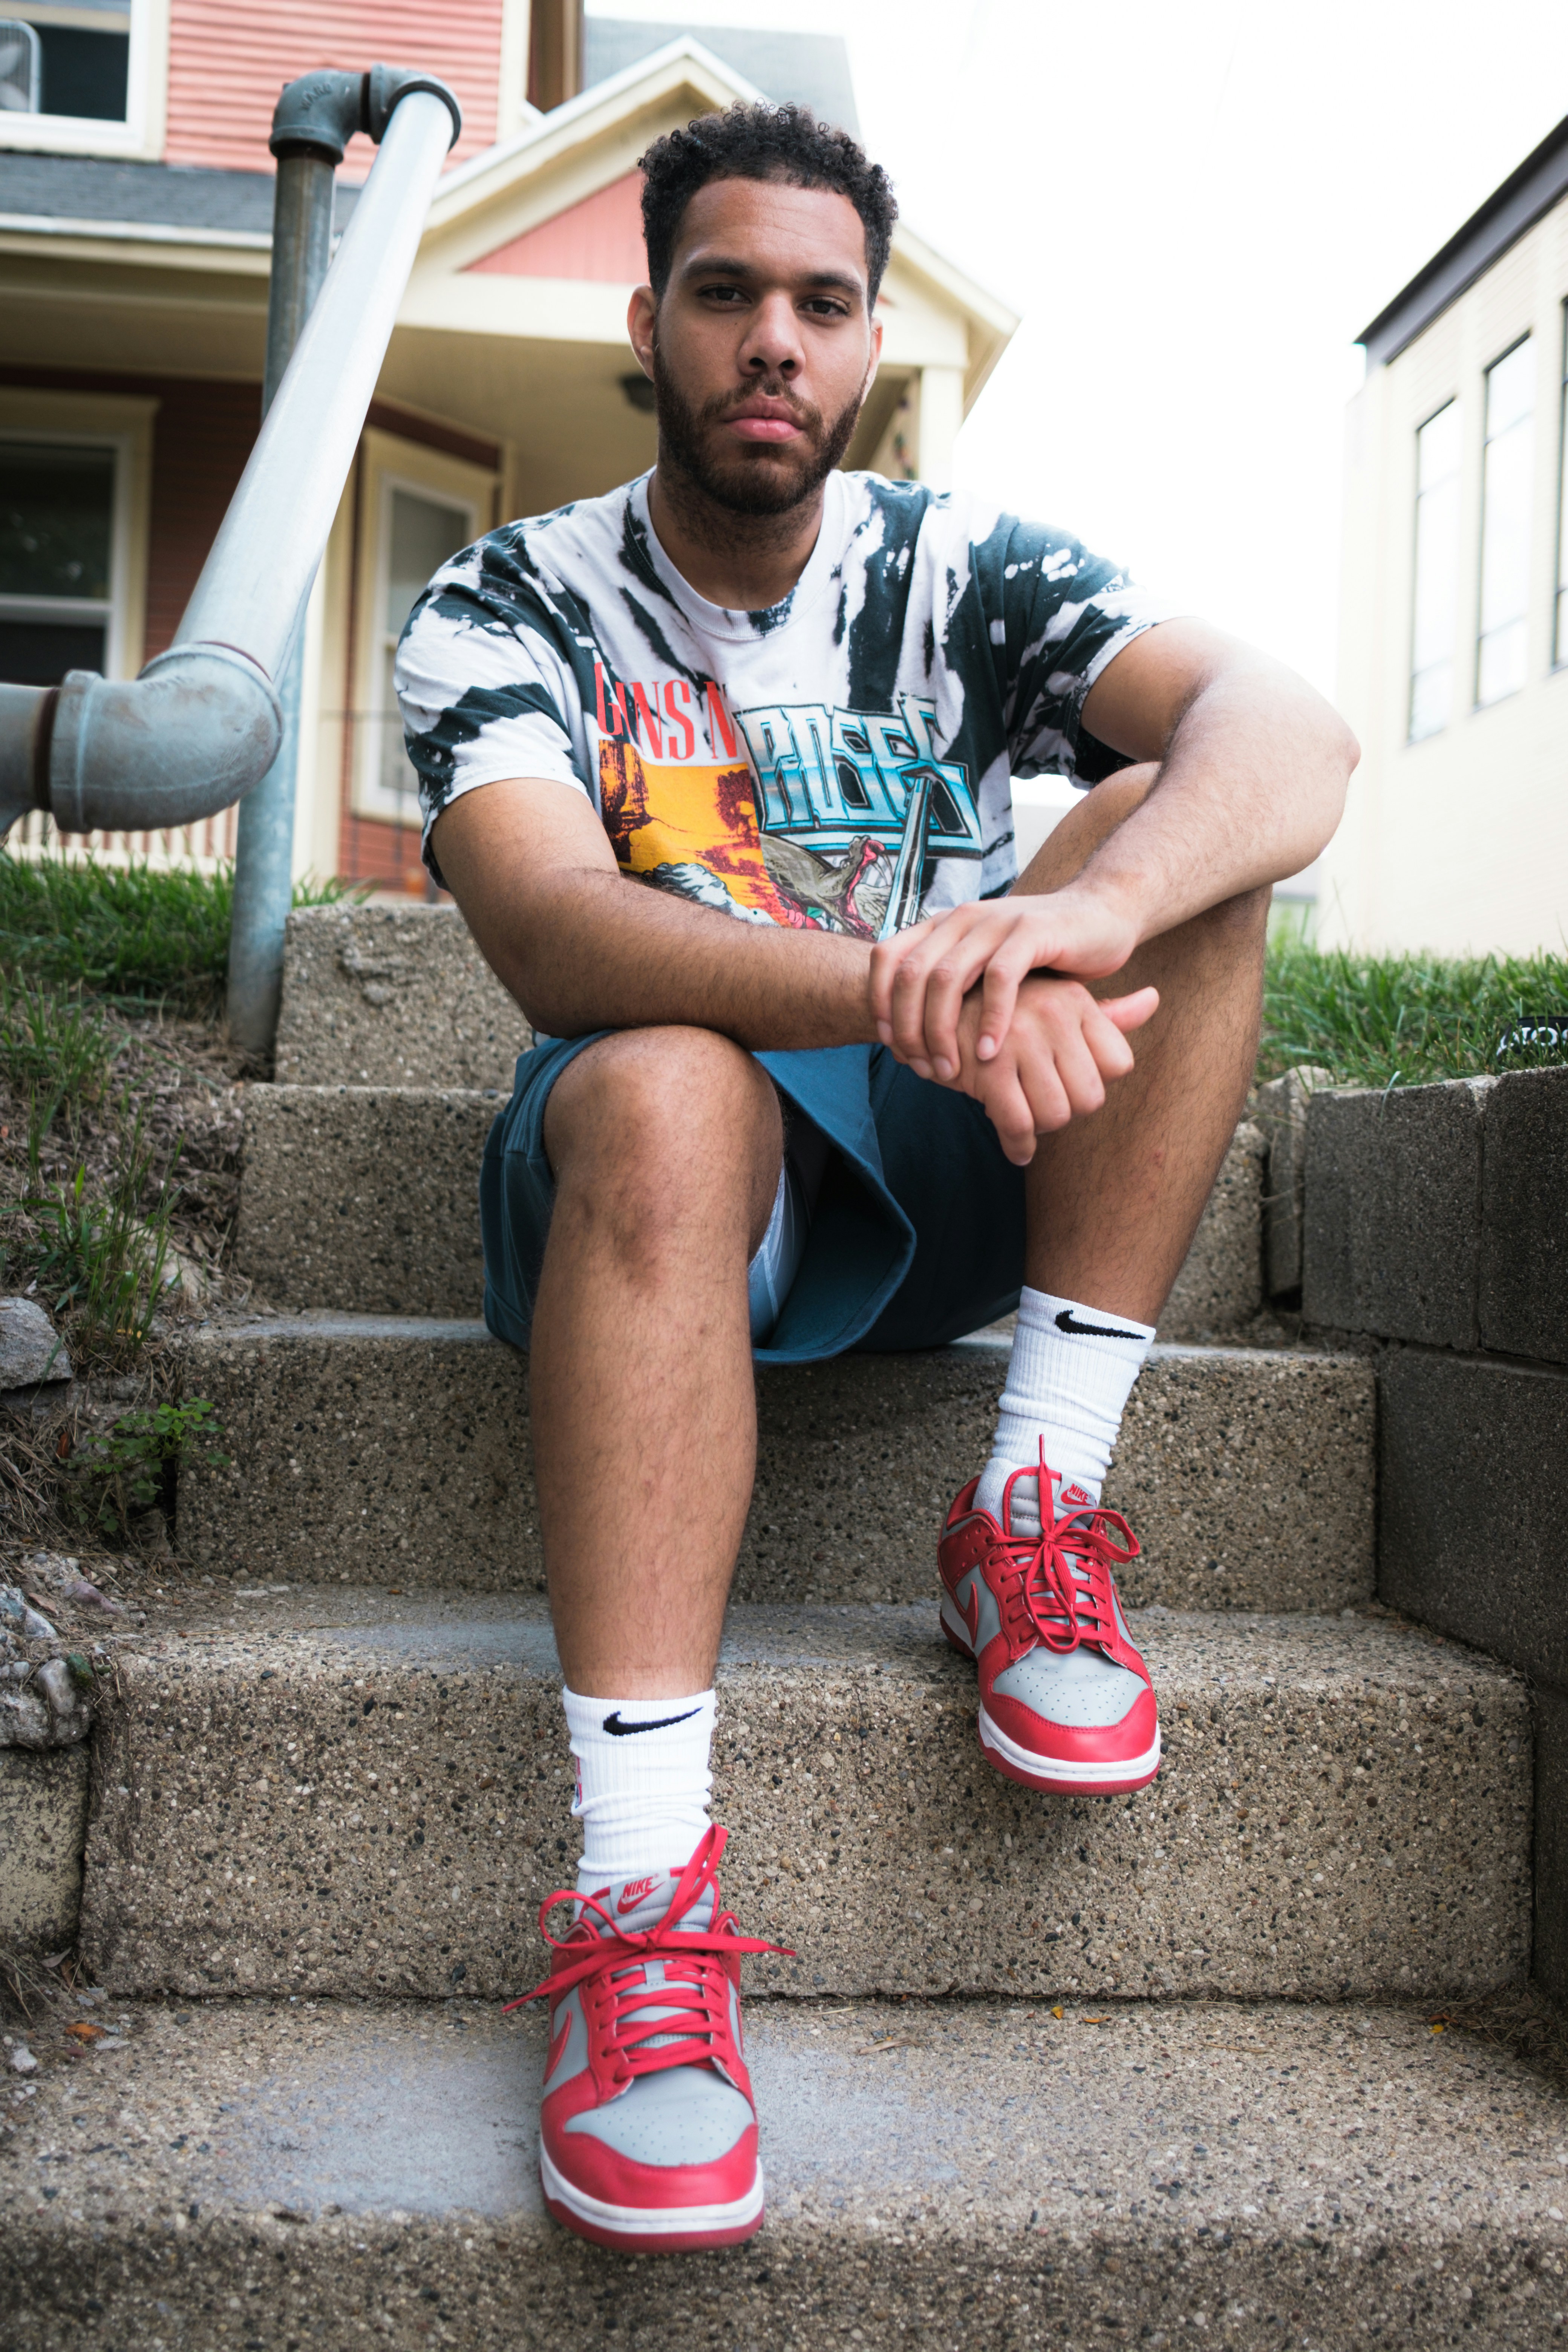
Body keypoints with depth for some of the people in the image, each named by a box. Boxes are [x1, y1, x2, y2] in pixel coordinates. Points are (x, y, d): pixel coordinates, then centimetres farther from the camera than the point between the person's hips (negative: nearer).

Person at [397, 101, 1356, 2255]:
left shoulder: (967, 574, 0)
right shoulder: (517, 603, -4)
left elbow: (1293, 732, -19)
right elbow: (544, 928, -25)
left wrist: (1091, 905, -43)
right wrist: (896, 988, -45)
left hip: (942, 1176, 3)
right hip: (664, 1186, -2)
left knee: (1188, 831, -18)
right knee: (663, 1090, -37)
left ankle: (1036, 1513, -22)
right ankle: (641, 1896, -39)